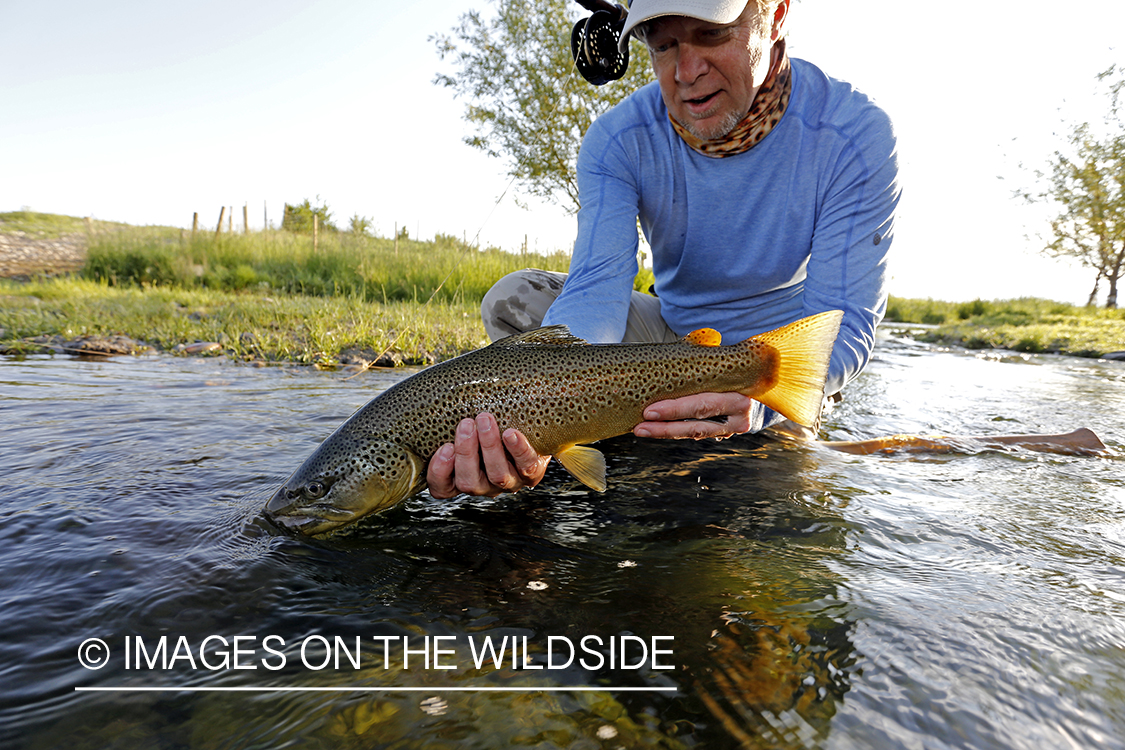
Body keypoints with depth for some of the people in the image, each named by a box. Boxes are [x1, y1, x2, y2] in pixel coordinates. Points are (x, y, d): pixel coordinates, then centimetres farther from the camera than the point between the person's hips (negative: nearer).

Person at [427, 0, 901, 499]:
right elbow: (596, 290, -29)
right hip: (673, 334, 2)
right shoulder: (617, 140, -17)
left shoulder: (856, 136, -22)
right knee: (513, 298, -14)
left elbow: (845, 324, -25)